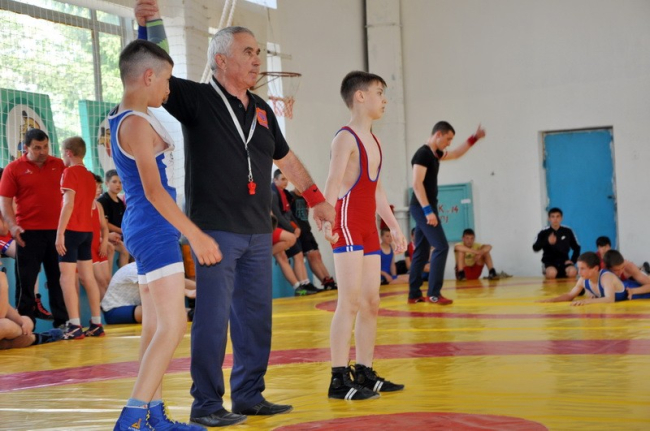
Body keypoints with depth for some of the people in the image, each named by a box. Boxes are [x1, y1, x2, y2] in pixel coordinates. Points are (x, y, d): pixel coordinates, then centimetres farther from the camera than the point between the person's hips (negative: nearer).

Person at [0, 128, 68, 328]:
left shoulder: (59, 165, 8)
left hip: (56, 230, 3)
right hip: (29, 232, -3)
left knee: (58, 278, 8)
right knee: (26, 280, 2)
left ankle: (62, 321, 16)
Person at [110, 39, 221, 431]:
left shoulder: (120, 119, 12)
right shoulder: (138, 123, -16)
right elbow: (154, 190, -23)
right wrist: (196, 236, -23)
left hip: (147, 230, 10)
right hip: (155, 231, -10)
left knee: (157, 326, 12)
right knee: (173, 326, -12)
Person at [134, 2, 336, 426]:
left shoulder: (261, 110, 14)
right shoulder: (197, 99, -3)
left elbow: (286, 157, 26)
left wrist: (316, 197, 32)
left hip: (259, 232, 6)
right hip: (215, 229, -6)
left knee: (256, 315, 10)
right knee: (213, 318, -4)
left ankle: (249, 395, 22)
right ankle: (206, 405, 5)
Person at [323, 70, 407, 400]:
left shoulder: (373, 141, 19)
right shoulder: (346, 138, -9)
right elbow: (333, 182, -21)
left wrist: (393, 225, 26)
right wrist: (327, 221, -34)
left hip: (369, 228, 9)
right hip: (347, 227, -9)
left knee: (371, 303, 10)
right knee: (350, 302, -12)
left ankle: (364, 374, 17)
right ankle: (339, 380, -9)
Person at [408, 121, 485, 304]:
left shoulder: (435, 153, 15)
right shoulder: (423, 154, -14)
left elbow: (456, 154, 32)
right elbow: (417, 184, -21)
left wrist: (474, 138, 25)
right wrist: (428, 210, -25)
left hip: (424, 208, 10)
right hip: (422, 208, -10)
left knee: (421, 251, 11)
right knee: (441, 247, -14)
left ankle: (414, 294, 15)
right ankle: (433, 294, -14)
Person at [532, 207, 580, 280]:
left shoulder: (568, 231, 1)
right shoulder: (544, 232, -5)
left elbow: (576, 248, 11)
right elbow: (535, 248, -13)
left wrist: (572, 260, -3)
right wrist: (547, 242, -29)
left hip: (564, 261, 2)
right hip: (549, 261, -1)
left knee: (572, 272, -32)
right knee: (551, 273, -36)